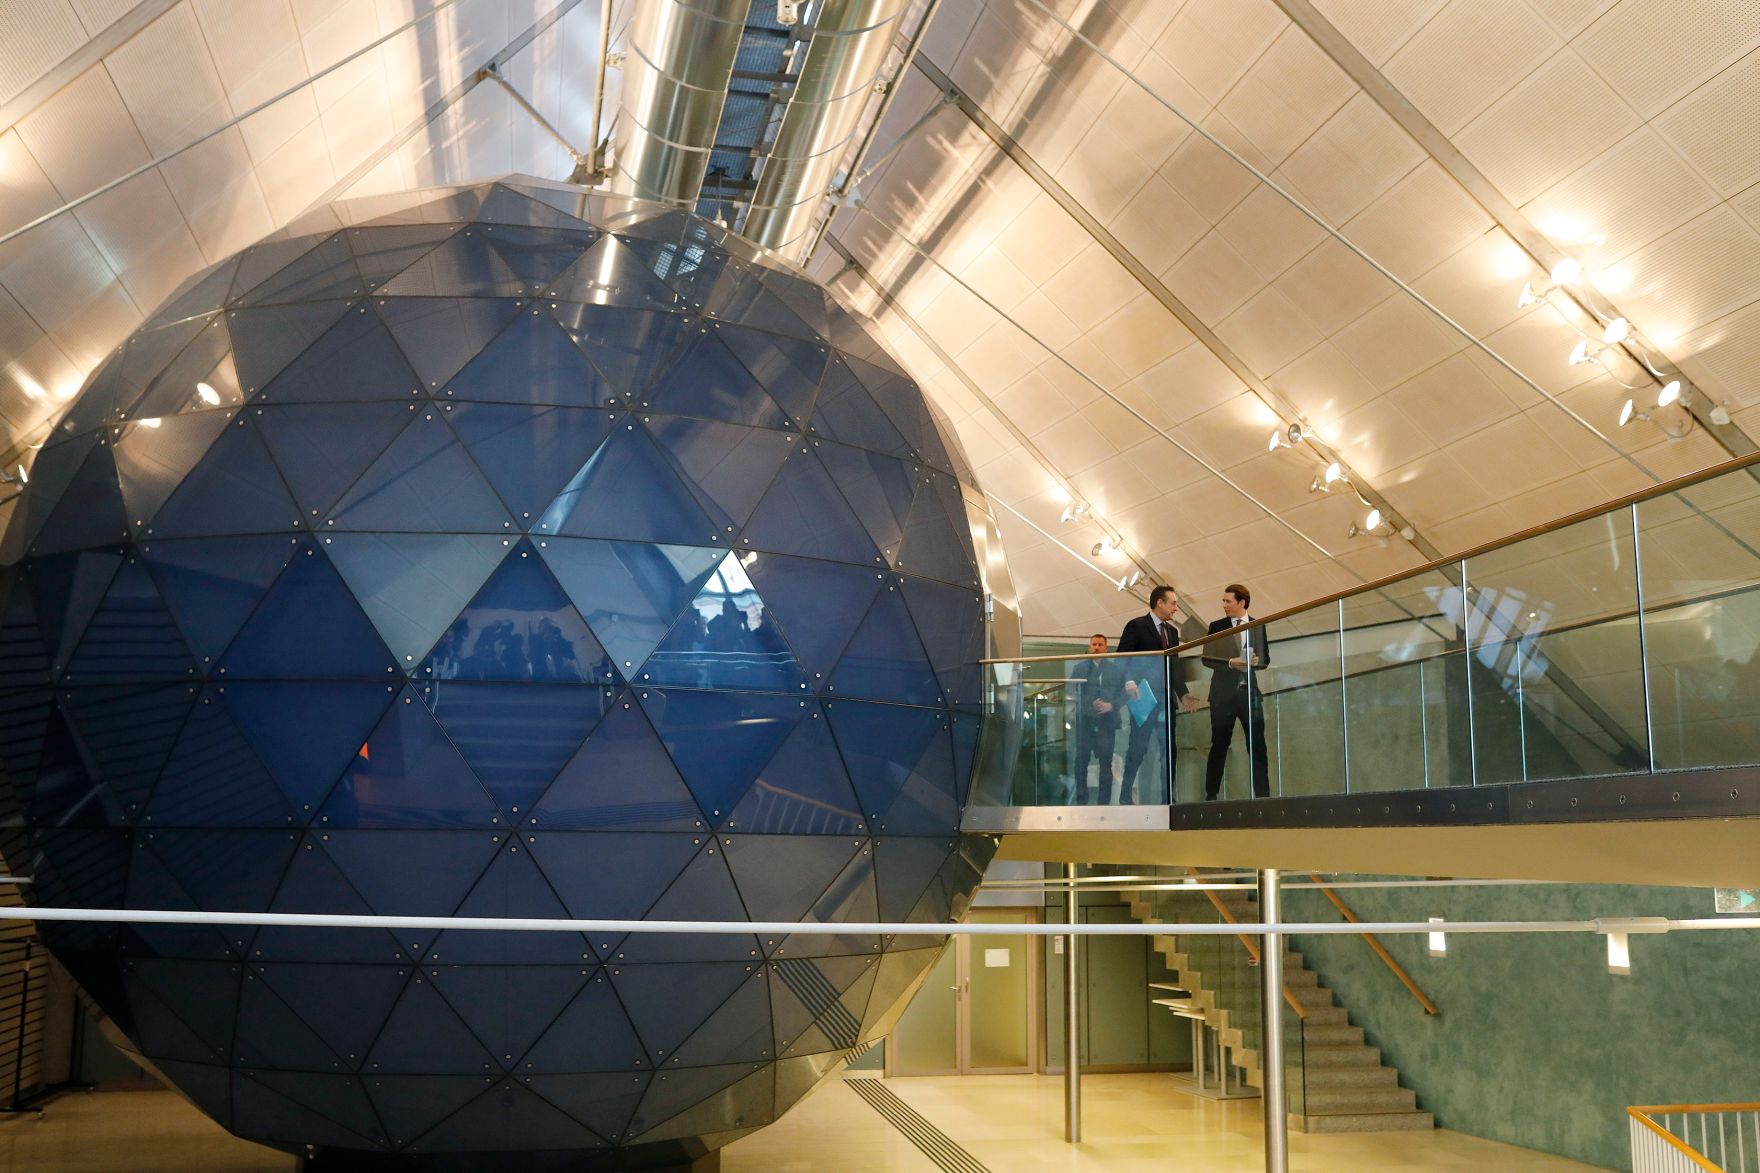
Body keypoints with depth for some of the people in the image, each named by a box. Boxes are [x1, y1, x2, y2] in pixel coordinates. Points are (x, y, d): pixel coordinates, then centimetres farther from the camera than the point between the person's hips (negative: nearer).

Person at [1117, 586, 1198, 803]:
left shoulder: (1172, 632, 19)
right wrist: (1129, 683, -22)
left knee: (1169, 749, 5)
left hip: (1166, 697, 7)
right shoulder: (1136, 626, -2)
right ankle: (1126, 796, 2)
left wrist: (1183, 694, 9)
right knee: (1138, 748, -5)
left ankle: (1168, 796, 9)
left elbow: (1174, 667, 20)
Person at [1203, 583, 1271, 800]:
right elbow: (1207, 659, -2)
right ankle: (1211, 795, 7)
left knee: (1258, 746, -1)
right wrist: (1230, 663, -17)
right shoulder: (1217, 627, 4)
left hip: (1249, 691, 1)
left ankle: (1262, 795, 2)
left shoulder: (1258, 627, 9)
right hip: (1223, 692, -1)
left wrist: (1255, 661, -14)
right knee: (1219, 746, 2)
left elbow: (1265, 658, 8)